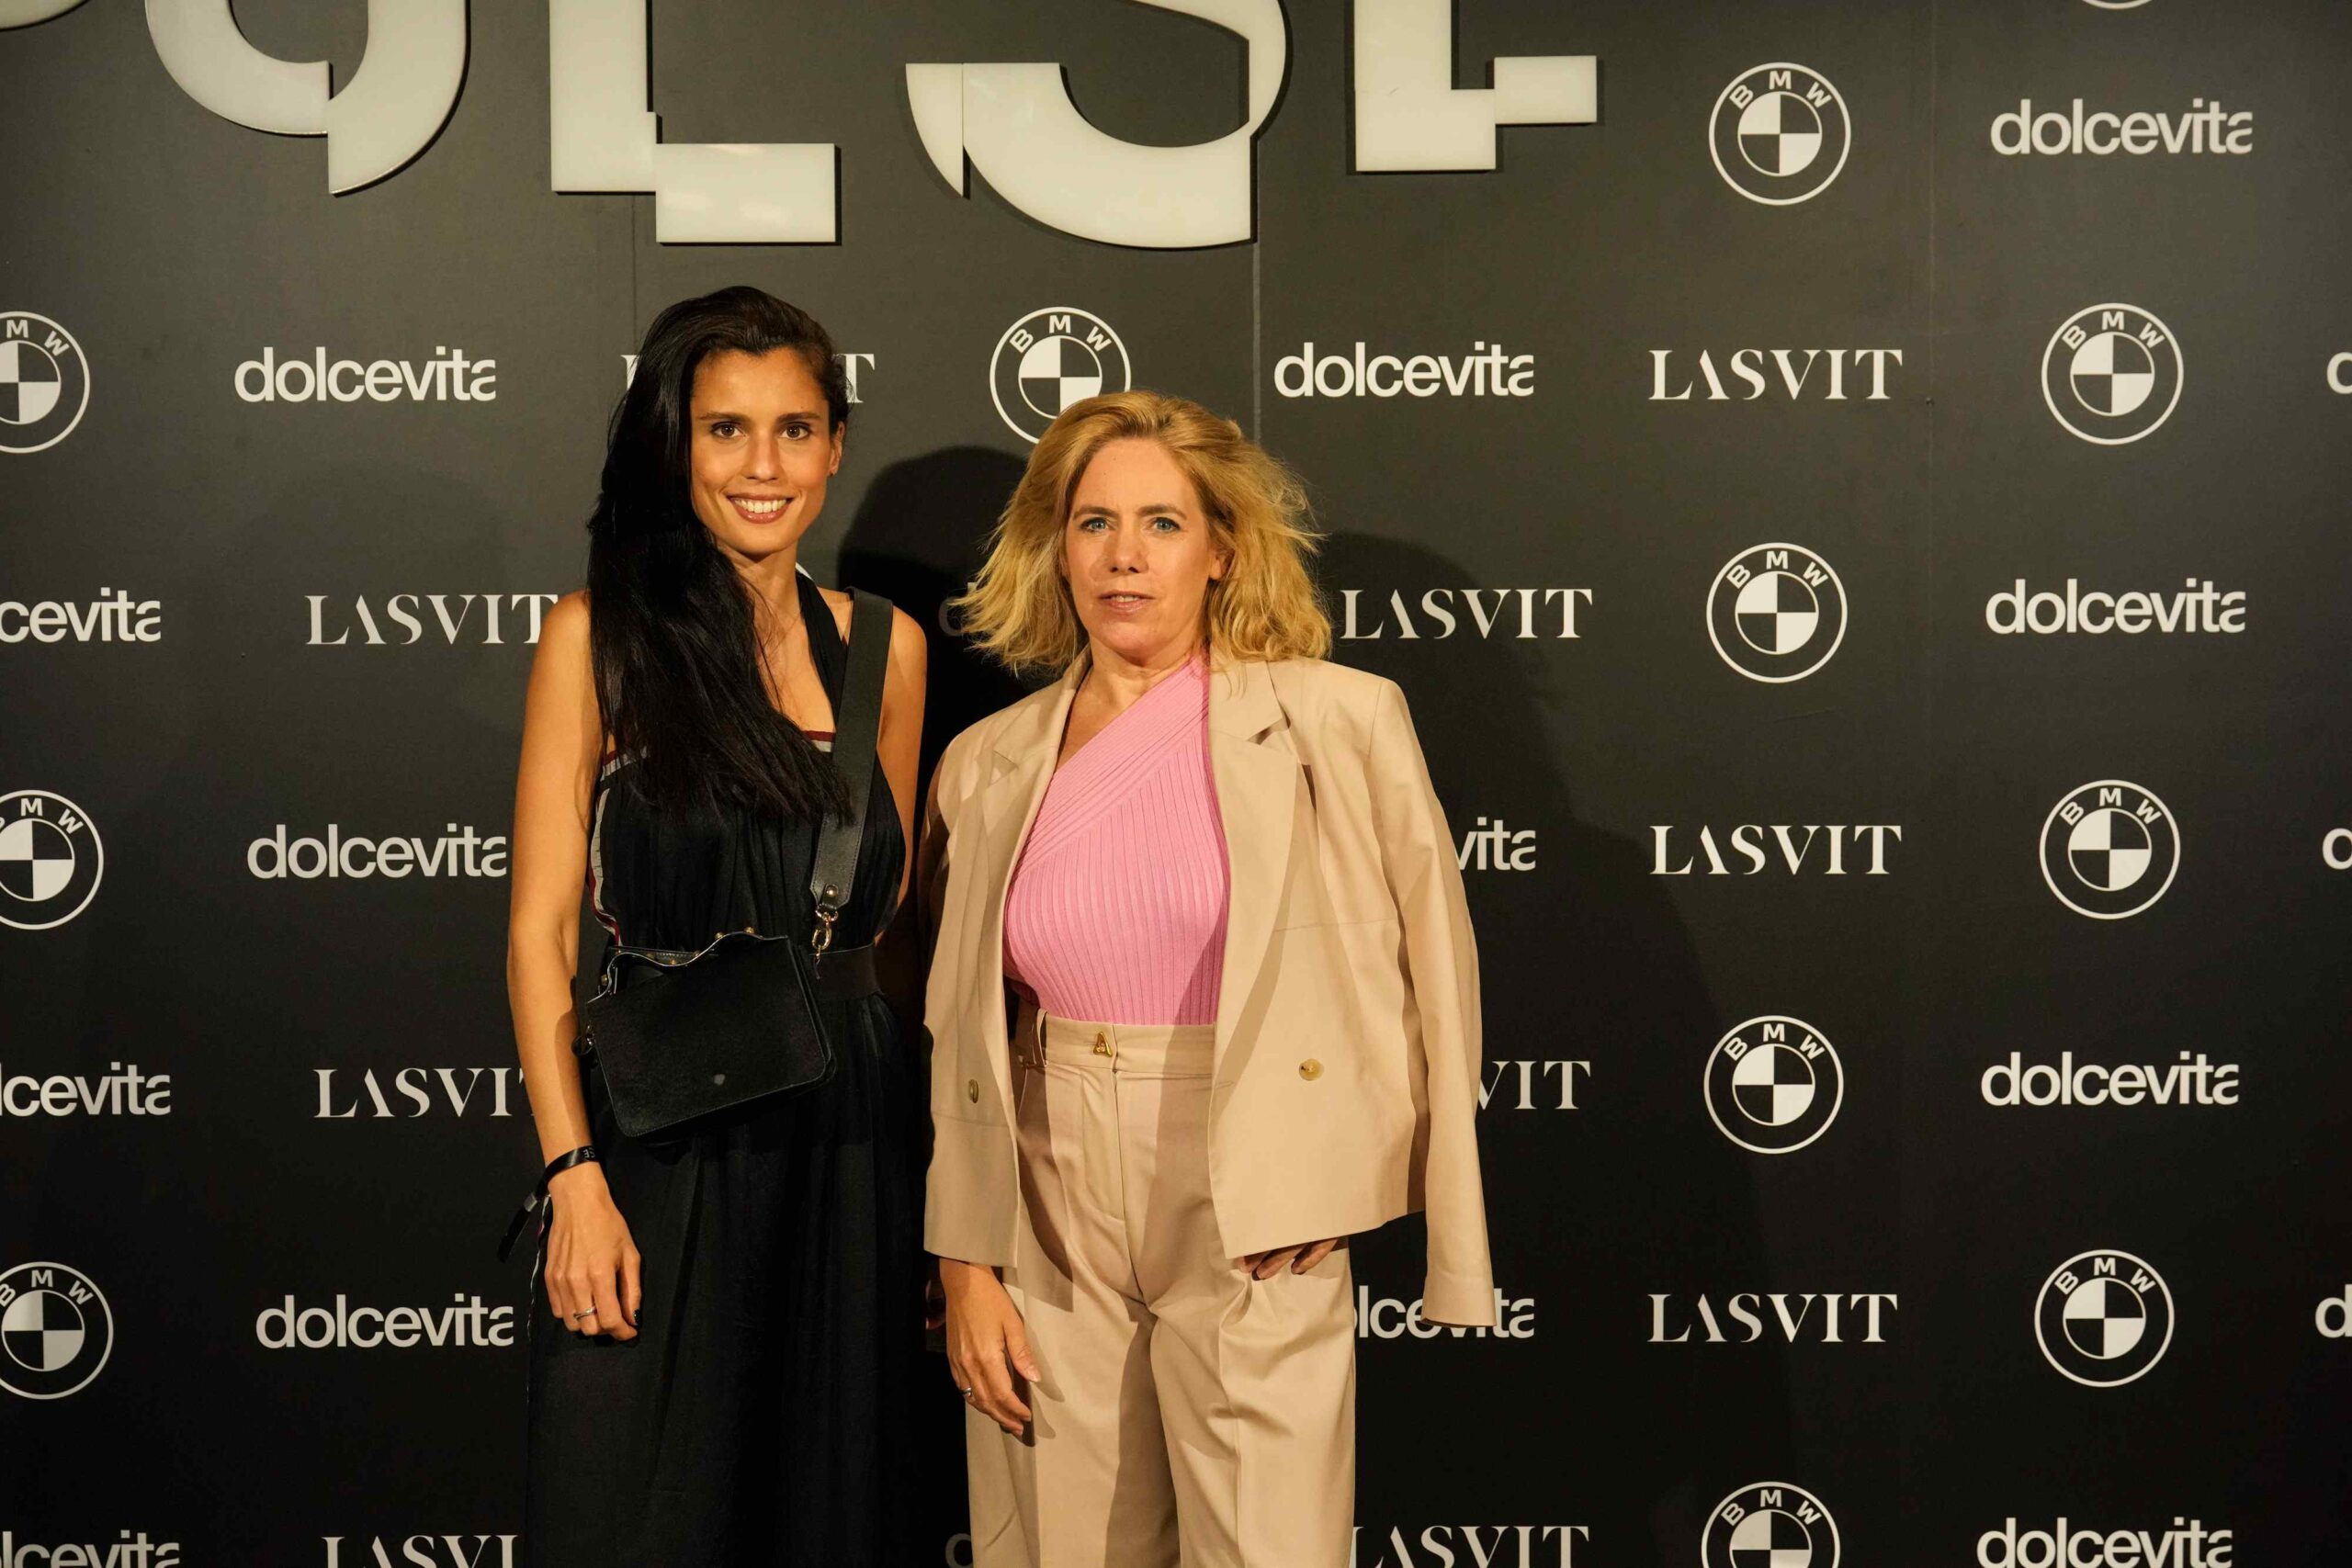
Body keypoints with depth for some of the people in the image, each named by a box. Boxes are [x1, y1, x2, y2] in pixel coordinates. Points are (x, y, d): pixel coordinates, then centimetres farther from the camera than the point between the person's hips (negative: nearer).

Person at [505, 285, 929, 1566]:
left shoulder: (882, 646, 9)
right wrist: (574, 1178, -14)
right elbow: (541, 930, -6)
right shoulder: (598, 638, -2)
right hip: (656, 1136, -3)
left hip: (845, 1137, 4)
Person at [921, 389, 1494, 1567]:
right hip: (1051, 1226, 3)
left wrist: (1453, 1267, -4)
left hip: (1252, 1235, -3)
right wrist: (965, 1267, 5)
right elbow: (962, 1034, 11)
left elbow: (1430, 974, -2)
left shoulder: (1339, 723, -2)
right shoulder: (988, 765, 8)